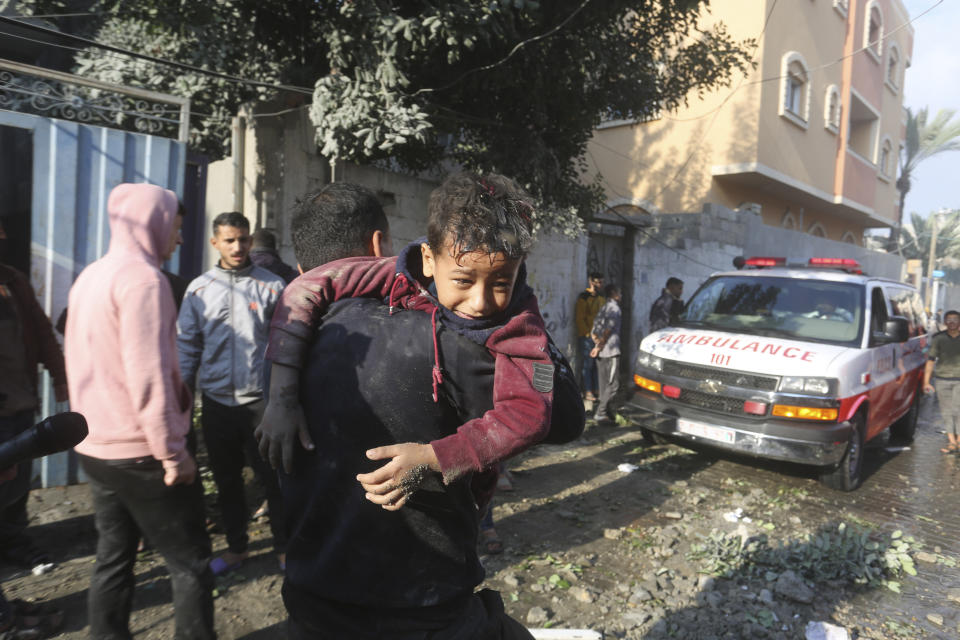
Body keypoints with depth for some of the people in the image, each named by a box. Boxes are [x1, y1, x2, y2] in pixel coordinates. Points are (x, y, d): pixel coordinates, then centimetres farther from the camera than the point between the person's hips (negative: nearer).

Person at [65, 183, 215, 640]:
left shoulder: (89, 277, 12)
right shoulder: (142, 278, -17)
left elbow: (85, 364, 18)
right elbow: (148, 376, -24)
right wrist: (173, 452, -19)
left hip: (96, 447, 9)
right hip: (142, 453, -9)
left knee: (113, 559, 17)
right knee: (191, 564, 2)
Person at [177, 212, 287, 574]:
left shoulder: (272, 286, -1)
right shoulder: (199, 289, 6)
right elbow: (187, 345, 8)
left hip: (261, 399, -3)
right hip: (217, 401, 3)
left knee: (274, 478, 5)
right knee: (226, 480, 16)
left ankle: (284, 546, 22)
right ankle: (236, 547, 33)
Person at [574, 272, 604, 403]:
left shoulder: (601, 298, 14)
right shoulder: (584, 298, -8)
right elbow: (579, 319, -11)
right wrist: (588, 334, -13)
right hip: (587, 336, -7)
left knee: (598, 363, 9)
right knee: (588, 363, -3)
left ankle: (597, 389, 18)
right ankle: (588, 392, 2)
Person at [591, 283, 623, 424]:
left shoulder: (603, 309, 18)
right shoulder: (614, 308, -8)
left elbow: (593, 332, 13)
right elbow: (608, 330, -17)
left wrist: (598, 345, 5)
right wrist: (599, 347, -11)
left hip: (601, 353, 9)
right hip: (611, 351, -9)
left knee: (605, 384, 10)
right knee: (613, 385, -6)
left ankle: (610, 414, 14)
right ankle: (600, 413, -9)